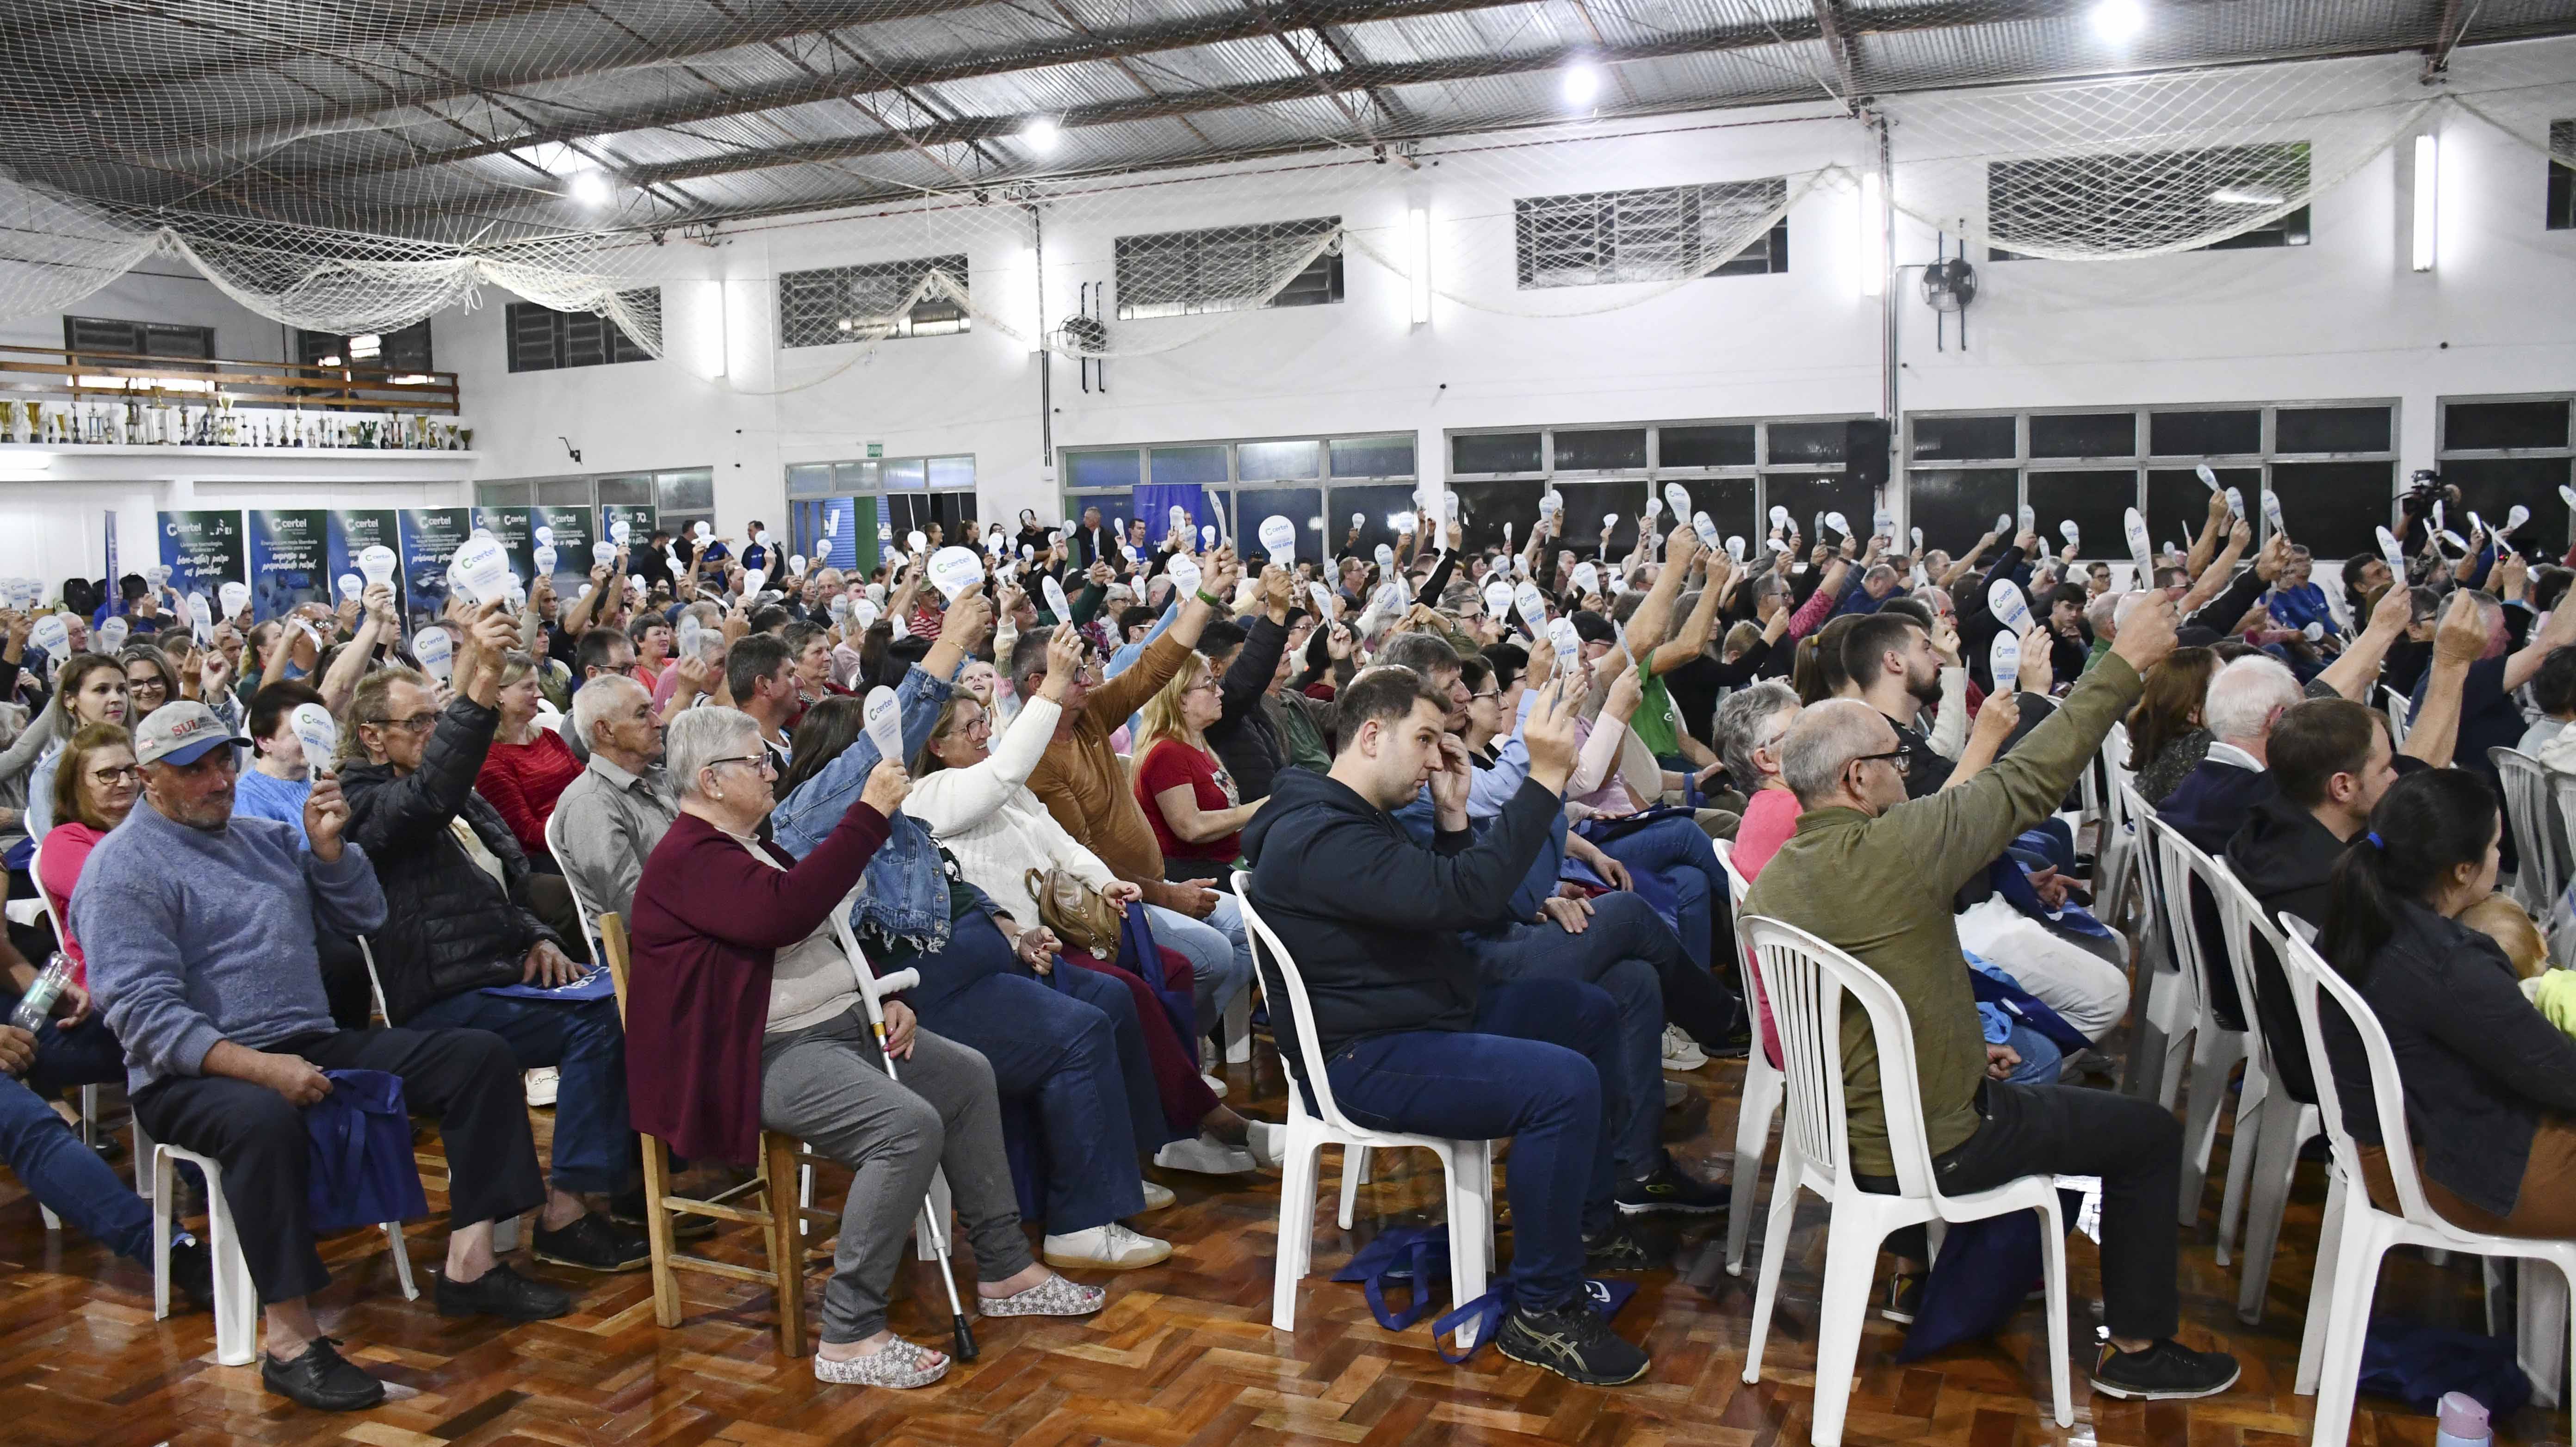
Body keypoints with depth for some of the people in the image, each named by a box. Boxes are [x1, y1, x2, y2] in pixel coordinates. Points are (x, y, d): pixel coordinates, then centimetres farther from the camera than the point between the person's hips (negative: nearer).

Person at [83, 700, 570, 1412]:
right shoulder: (124, 866, -6)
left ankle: (469, 1262, -8)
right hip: (193, 1074, -7)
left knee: (480, 1056, -6)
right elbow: (144, 1013, -16)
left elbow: (363, 916, 17)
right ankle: (291, 1339, -33)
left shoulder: (264, 837, 17)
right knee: (265, 1119, -41)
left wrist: (329, 845, -1)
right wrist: (261, 1066, -29)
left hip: (315, 1043, 7)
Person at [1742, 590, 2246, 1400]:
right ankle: (2138, 1350, 23)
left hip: (1840, 1131, 8)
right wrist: (2126, 663, -10)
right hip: (1929, 1152, -7)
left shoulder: (1771, 883, -4)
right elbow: (2031, 781, -18)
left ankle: (1916, 1263, 45)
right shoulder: (1892, 848, -28)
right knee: (2151, 1136, 11)